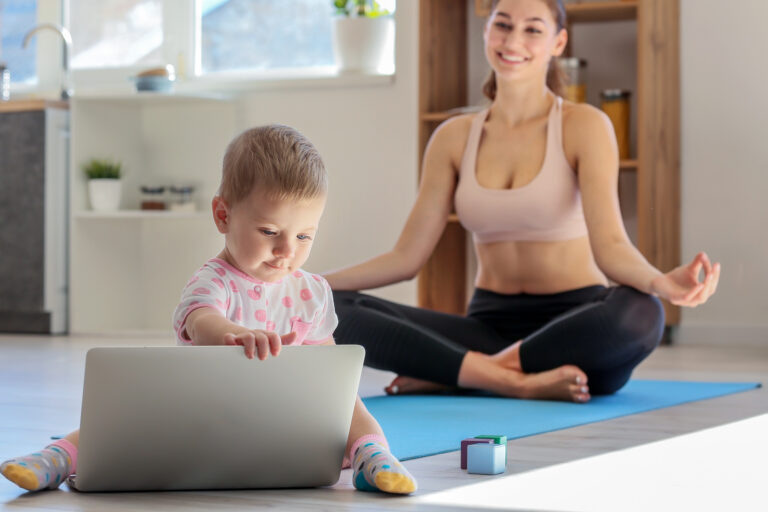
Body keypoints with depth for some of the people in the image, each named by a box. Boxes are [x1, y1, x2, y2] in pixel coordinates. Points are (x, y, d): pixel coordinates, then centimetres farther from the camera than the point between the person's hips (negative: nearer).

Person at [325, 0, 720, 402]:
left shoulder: (584, 126, -2)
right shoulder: (453, 138, 8)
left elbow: (609, 243, -15)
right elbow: (406, 256, 7)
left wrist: (659, 283, -37)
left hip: (576, 327, -2)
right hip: (491, 323, 3)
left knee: (639, 313, -39)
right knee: (334, 312, -19)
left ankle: (447, 375, -24)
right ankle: (514, 381, -26)